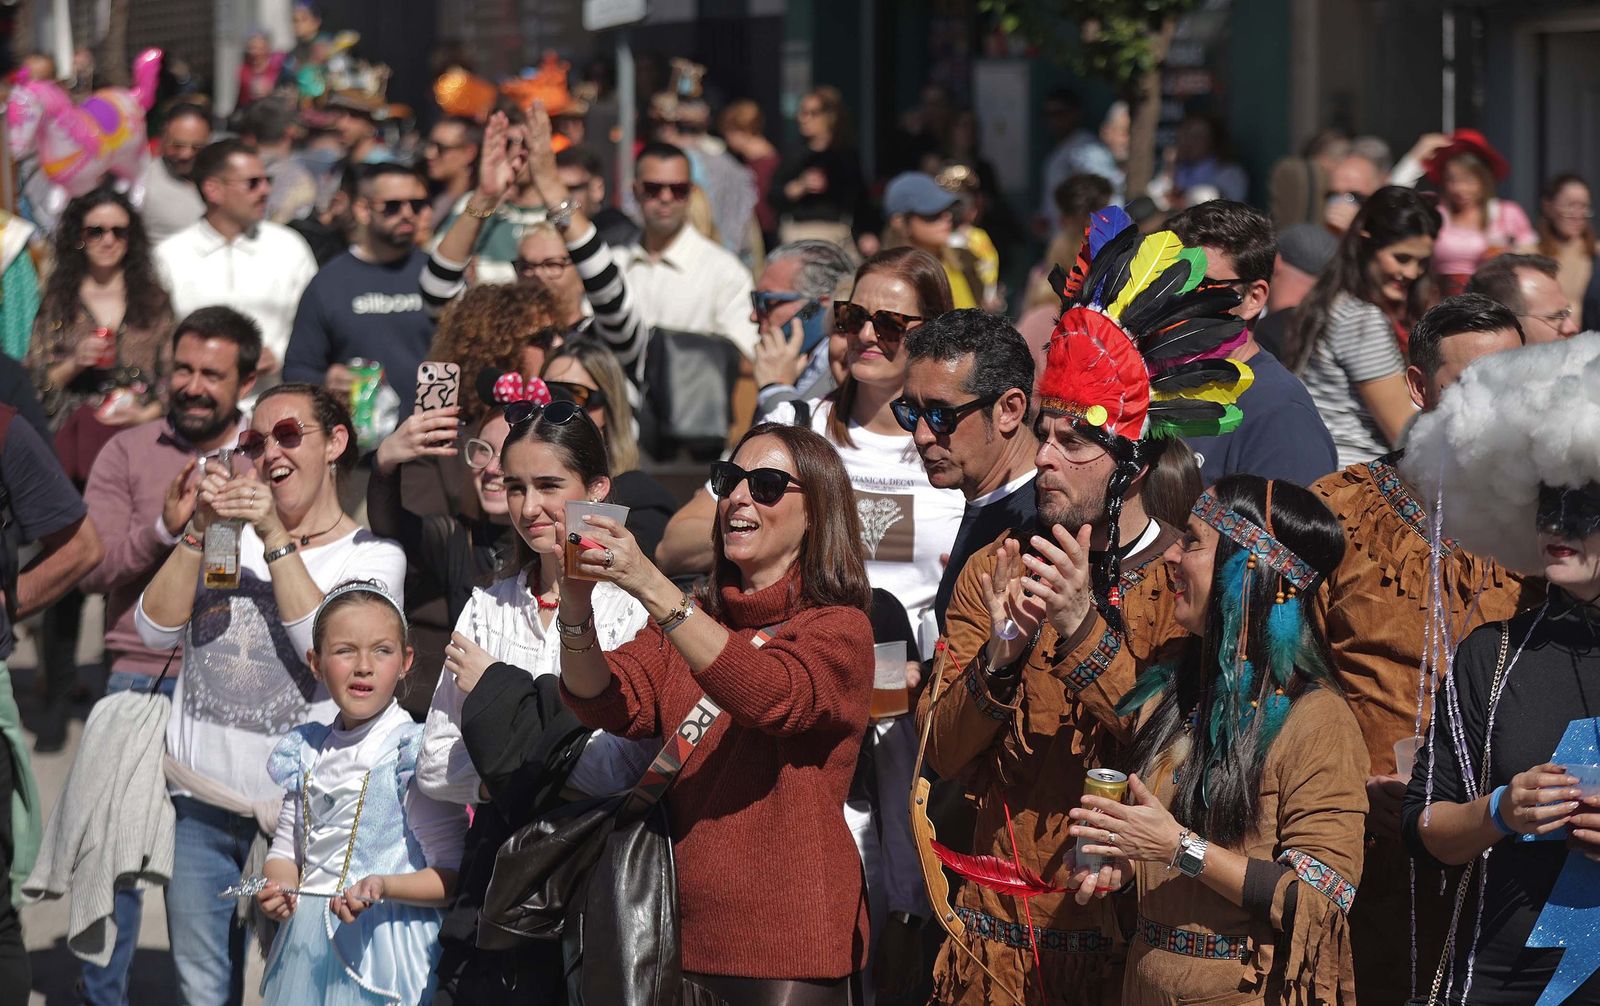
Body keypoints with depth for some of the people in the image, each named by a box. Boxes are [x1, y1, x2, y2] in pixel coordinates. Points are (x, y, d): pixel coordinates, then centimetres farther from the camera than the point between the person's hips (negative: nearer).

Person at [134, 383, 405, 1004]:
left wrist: (275, 536, -17)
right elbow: (156, 630, 0)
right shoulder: (229, 539, 10)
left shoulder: (372, 556, 1)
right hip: (203, 799, 3)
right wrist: (199, 528, -10)